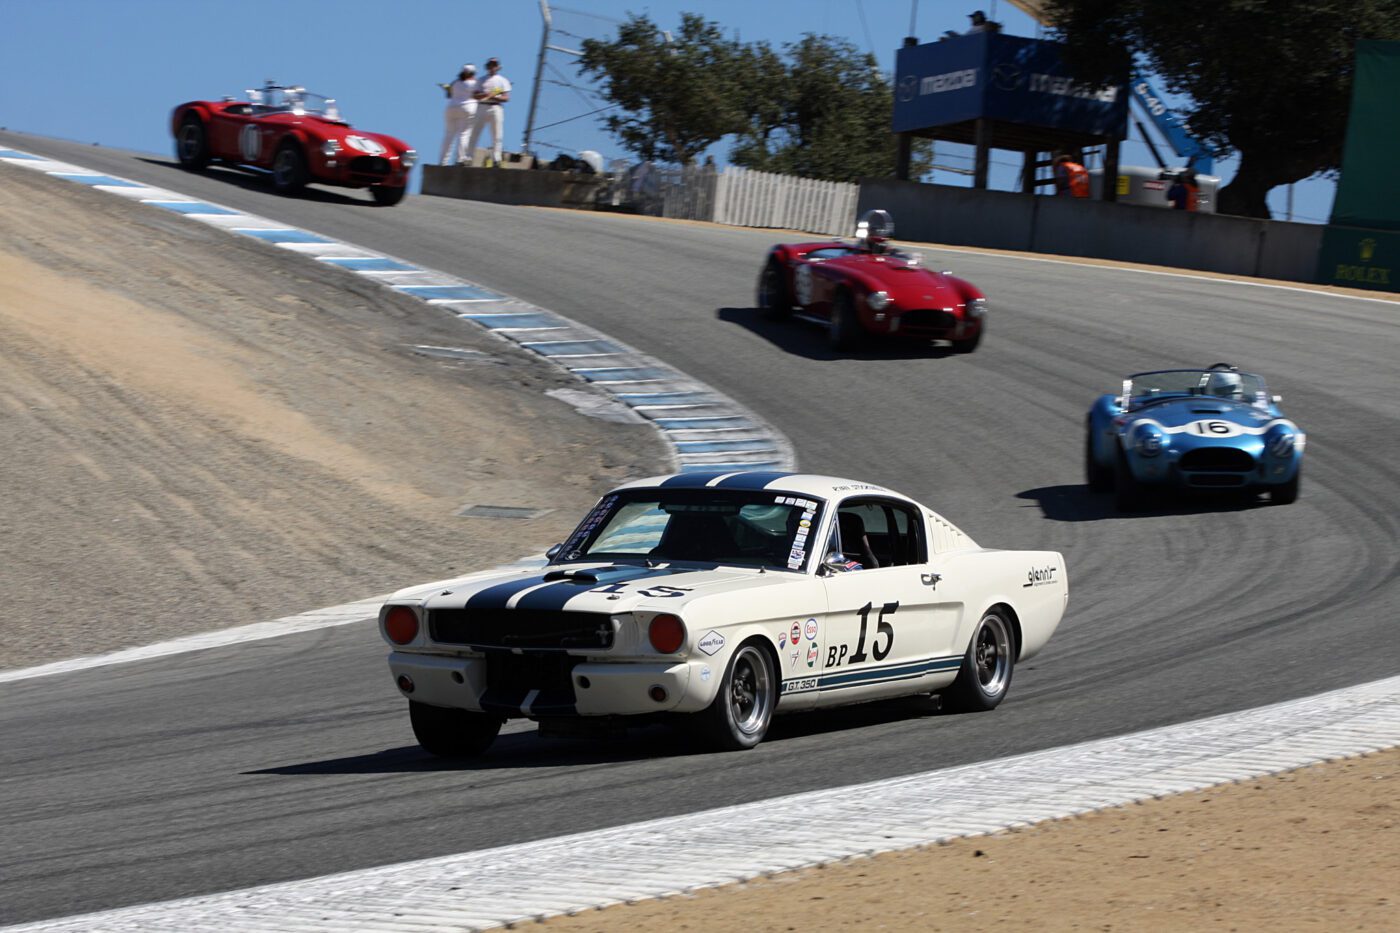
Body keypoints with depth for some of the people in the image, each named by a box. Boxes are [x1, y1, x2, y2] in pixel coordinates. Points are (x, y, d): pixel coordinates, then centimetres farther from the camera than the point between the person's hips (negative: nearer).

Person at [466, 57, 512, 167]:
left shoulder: (502, 80, 10)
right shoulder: (482, 80, 14)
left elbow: (506, 98, 0)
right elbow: (475, 95, 3)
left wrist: (494, 97, -16)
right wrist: (485, 94, -15)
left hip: (495, 108, -1)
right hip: (482, 107, 1)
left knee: (496, 136, -6)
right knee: (474, 134, -3)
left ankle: (496, 159, -3)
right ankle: (468, 159, -2)